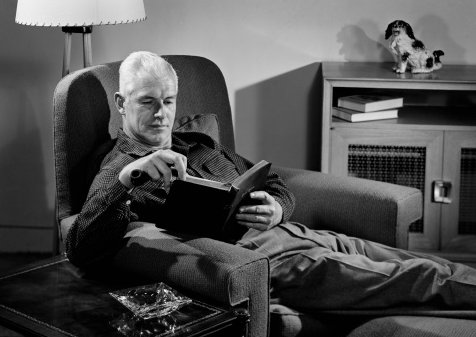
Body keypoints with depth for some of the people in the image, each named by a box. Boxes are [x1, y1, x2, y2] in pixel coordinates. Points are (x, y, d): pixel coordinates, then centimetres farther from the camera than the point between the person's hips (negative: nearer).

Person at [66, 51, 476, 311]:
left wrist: (276, 209, -1)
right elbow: (81, 250, -15)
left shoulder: (201, 145, 25)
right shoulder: (118, 174, 3)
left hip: (287, 230, 8)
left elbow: (277, 186, 26)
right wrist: (127, 177, -29)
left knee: (412, 263, -8)